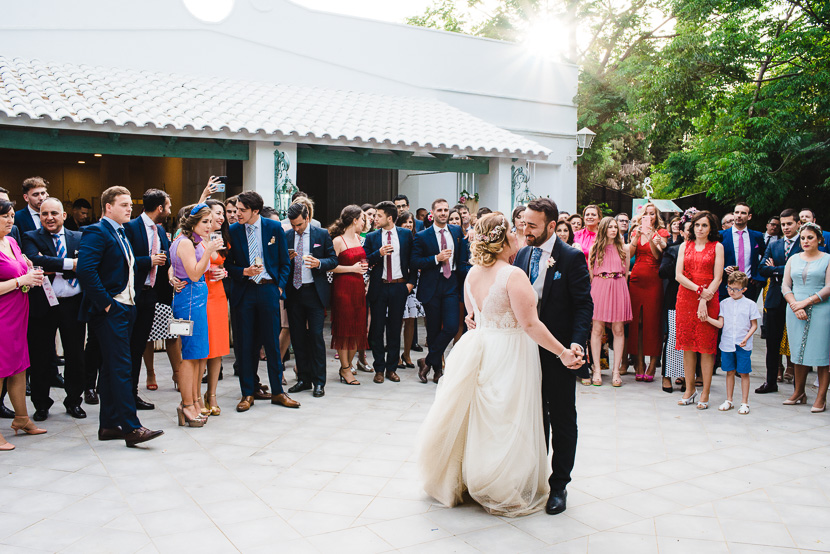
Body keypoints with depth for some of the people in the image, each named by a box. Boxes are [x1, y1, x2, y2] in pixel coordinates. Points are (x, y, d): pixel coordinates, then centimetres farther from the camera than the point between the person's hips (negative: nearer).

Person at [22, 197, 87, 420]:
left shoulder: (78, 238, 9)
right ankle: (41, 404, 24)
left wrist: (54, 269, -17)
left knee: (75, 356, 10)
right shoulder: (31, 238, 2)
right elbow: (34, 260, -18)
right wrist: (69, 264, -23)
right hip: (43, 307, -2)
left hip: (73, 304, 2)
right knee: (40, 358, 7)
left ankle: (73, 401, 27)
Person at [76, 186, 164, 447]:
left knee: (111, 368, 12)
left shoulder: (121, 233, 19)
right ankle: (131, 428, -9)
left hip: (125, 308, 10)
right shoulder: (97, 232, -11)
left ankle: (108, 425, 19)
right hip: (109, 311, -10)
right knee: (121, 367, -10)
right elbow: (86, 270, -23)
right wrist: (106, 303, -21)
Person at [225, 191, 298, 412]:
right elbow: (227, 264, 6)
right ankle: (247, 394, 15)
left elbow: (285, 262, 6)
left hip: (268, 290, -1)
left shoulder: (274, 228, 0)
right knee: (246, 344, 5)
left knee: (272, 342, 4)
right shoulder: (232, 230, 1)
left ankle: (277, 392, 15)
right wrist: (244, 271, -12)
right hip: (244, 292, 1)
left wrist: (280, 286, -1)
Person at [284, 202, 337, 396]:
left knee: (316, 336, -5)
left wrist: (319, 263, -17)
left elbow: (333, 260, 2)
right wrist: (287, 258, -11)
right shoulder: (286, 237, 7)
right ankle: (303, 379, 20)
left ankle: (319, 382, 4)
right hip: (293, 293, 3)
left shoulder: (322, 234, 2)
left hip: (315, 292, -3)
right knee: (297, 338, 8)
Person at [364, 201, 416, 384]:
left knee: (395, 329, 6)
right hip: (378, 287, 1)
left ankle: (391, 368, 17)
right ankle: (379, 369, 15)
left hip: (399, 287, 0)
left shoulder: (406, 235, 3)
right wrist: (378, 253, -17)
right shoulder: (371, 237, 4)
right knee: (377, 329, 3)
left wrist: (411, 282, -1)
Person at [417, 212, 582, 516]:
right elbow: (530, 324, -21)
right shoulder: (513, 275, -19)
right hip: (509, 354, -7)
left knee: (478, 420, 20)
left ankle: (456, 481, 34)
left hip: (478, 346, 7)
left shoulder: (472, 274, 3)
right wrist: (563, 352, -15)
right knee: (507, 424, 6)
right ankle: (506, 494, 19)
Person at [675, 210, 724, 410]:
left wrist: (705, 299, -14)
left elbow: (717, 278, -3)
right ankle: (689, 390, 13)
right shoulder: (685, 246, 11)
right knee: (687, 345, 3)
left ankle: (705, 394, 4)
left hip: (708, 300, -2)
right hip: (686, 298, 2)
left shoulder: (717, 247, 4)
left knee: (707, 346, -2)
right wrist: (699, 289, -11)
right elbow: (678, 275, 2)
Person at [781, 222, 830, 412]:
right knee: (799, 352, 8)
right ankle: (799, 393, 18)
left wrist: (806, 301, -15)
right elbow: (785, 286, 7)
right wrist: (795, 305, -9)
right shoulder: (794, 259, 13)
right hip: (795, 311, 4)